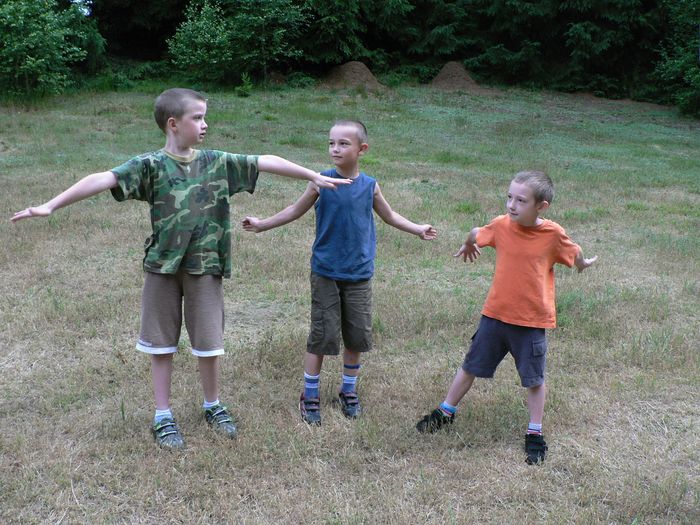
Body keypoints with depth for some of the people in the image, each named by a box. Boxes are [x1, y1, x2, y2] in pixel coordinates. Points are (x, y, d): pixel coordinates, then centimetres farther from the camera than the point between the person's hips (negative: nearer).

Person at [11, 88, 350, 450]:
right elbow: (103, 179, -21)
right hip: (163, 265, -2)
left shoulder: (217, 162, 1)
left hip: (205, 266, 2)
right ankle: (163, 417, 22)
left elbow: (266, 162, 4)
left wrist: (315, 177, 5)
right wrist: (51, 205, -31)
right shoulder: (151, 165, -9)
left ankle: (213, 406, 32)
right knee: (161, 342, 9)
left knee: (208, 342, 9)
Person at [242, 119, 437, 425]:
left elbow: (389, 216, 18)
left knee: (357, 335, 8)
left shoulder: (370, 186, -1)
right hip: (325, 274, -2)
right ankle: (310, 396, 17)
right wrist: (261, 225, 6)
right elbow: (296, 210, 8)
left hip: (359, 276, 2)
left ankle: (349, 391, 29)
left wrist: (418, 229, 17)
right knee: (322, 335, 1)